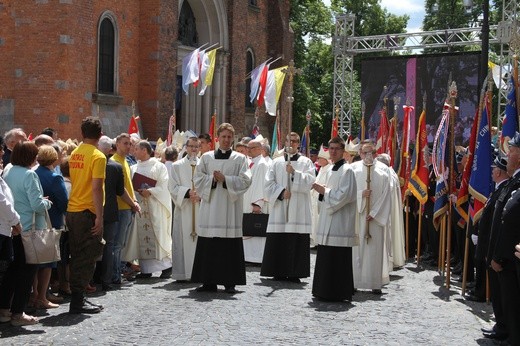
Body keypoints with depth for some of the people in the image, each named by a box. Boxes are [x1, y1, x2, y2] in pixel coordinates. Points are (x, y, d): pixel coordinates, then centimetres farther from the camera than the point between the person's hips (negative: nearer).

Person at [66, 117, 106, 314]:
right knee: (87, 258, -1)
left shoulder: (74, 154, 10)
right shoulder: (98, 156, -12)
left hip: (72, 211, 7)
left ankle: (78, 298, 20)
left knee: (78, 257, 14)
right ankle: (77, 301, 0)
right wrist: (99, 217, -17)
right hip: (87, 212, -7)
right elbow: (96, 188, -18)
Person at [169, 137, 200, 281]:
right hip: (183, 209, -1)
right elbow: (173, 187, 1)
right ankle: (182, 273, 1)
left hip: (201, 208, 1)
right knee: (183, 241, -3)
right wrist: (188, 192, -14)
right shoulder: (177, 166, 9)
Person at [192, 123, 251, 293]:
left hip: (230, 207, -2)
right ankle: (209, 281, 8)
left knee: (230, 246, -3)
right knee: (208, 245, 1)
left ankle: (230, 282, 4)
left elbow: (245, 180, -3)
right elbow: (198, 178, 6)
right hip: (210, 205, 2)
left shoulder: (240, 159, 8)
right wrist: (212, 179, -10)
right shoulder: (207, 157, 13)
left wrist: (225, 179, -11)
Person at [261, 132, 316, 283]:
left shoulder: (306, 162, 9)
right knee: (278, 242, 0)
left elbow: (310, 181, -5)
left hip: (298, 209, -2)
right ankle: (279, 272, 7)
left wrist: (294, 172, -15)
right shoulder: (277, 162, 13)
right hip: (279, 207, 2)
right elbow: (269, 182, 7)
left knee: (296, 242, -5)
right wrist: (281, 191, -8)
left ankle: (294, 273, 0)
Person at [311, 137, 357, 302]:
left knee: (338, 260, -6)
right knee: (325, 257, 10)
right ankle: (325, 291, 17)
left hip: (340, 223, -9)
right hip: (328, 222, 9)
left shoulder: (346, 170, -9)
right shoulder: (330, 170, 17)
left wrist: (324, 191, -10)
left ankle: (338, 293, 0)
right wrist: (323, 191, 5)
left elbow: (344, 195, -18)